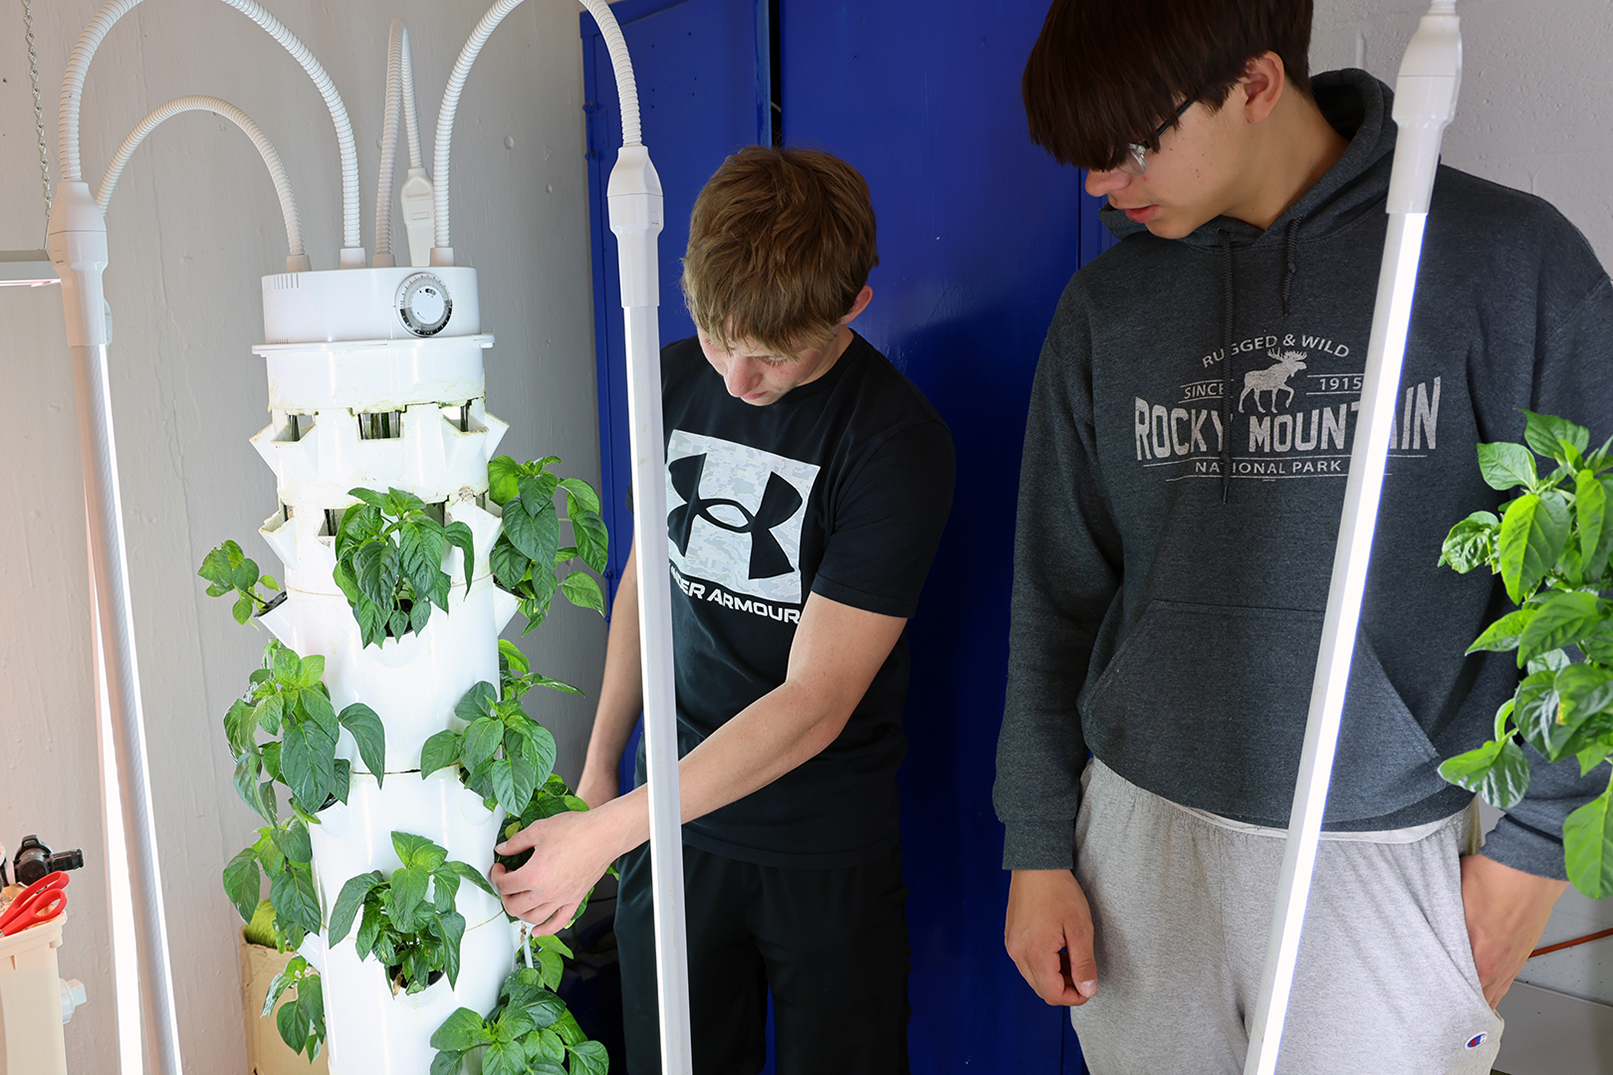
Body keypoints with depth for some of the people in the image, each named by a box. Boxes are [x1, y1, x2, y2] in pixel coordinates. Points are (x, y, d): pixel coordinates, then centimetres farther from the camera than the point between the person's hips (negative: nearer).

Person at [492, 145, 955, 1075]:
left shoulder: (899, 440, -20)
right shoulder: (677, 379, -2)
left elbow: (815, 701, -22)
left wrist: (608, 832, -23)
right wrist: (600, 765, 11)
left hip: (829, 853, -4)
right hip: (674, 819, 4)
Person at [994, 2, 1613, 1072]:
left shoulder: (1510, 261, -7)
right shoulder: (1107, 304, 1)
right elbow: (1057, 596, 4)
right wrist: (1038, 846, 4)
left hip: (1387, 855, -2)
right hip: (1138, 835, 3)